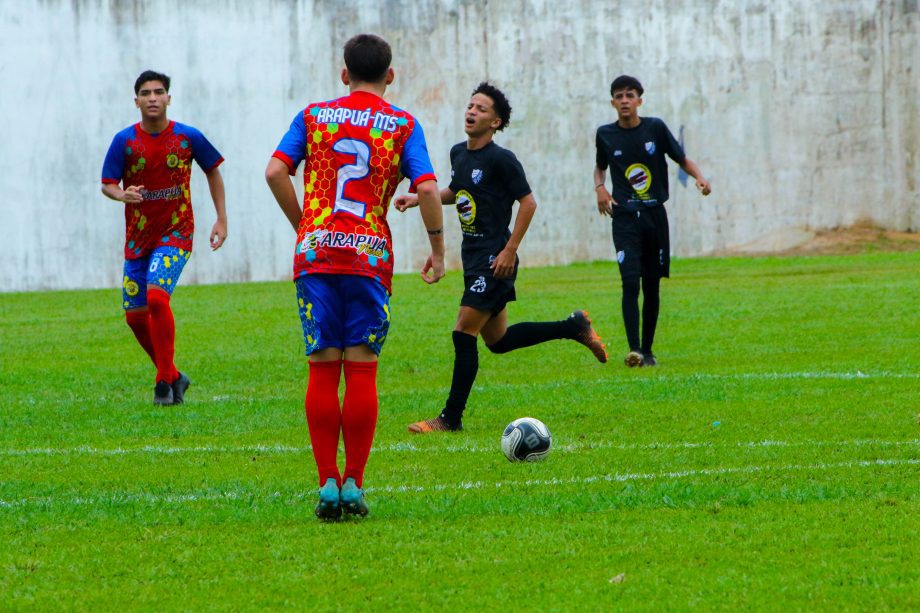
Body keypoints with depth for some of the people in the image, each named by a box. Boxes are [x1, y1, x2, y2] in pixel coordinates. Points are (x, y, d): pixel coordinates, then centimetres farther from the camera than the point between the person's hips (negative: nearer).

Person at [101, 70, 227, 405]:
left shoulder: (188, 137, -5)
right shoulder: (125, 140, -4)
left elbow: (213, 172, 10)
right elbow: (107, 185, -2)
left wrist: (221, 219, 6)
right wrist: (122, 194, -25)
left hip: (176, 233, -3)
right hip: (137, 237, 3)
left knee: (156, 296, -24)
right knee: (135, 315, 3)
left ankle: (165, 382, -13)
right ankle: (172, 376, 25)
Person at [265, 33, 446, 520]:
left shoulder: (313, 117, 10)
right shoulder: (403, 126, 5)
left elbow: (275, 171, -1)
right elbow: (426, 188, -6)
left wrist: (303, 225, 10)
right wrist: (438, 248, 5)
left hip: (315, 254, 1)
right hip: (370, 255, -1)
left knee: (322, 370, 3)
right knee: (362, 371, 2)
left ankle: (327, 484, -1)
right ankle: (354, 485, -1)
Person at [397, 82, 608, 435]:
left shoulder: (501, 160, -14)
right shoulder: (458, 154, 10)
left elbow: (527, 202, -13)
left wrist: (509, 251, -17)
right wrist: (417, 199, 13)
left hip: (494, 259, -9)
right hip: (473, 256, 9)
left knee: (464, 333, -11)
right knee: (497, 340, 15)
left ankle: (451, 418, -4)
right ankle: (574, 328, 32)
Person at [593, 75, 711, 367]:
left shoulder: (655, 128, 0)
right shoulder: (606, 135, 3)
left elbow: (683, 159, 8)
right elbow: (600, 166, 22)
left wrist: (699, 177, -11)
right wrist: (600, 187, 1)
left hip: (655, 215, 1)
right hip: (625, 218, -1)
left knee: (652, 286, 7)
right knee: (630, 281, -17)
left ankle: (648, 349, 18)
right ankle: (633, 348, -21)